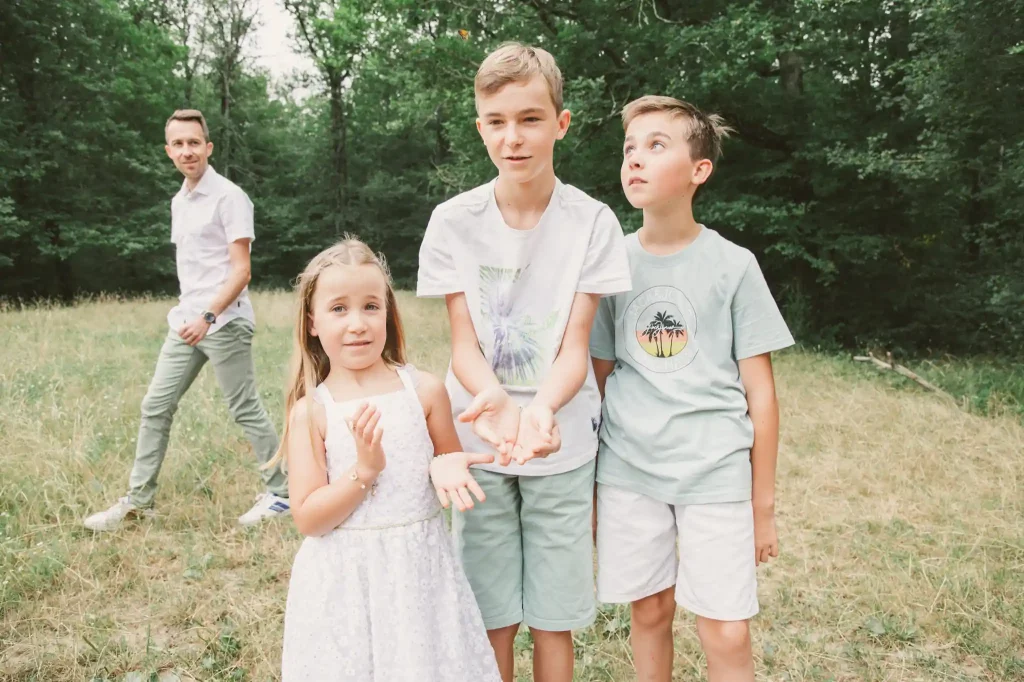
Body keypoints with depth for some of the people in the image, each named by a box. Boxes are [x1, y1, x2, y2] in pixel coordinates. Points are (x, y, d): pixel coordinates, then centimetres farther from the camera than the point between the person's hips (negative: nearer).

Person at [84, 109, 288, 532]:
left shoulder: (228, 197, -10)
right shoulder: (179, 201, 15)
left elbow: (241, 270, -15)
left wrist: (208, 317, -24)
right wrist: (188, 313, 18)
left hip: (224, 323, -8)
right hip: (185, 323, 8)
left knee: (246, 410, 0)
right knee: (155, 407, 8)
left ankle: (281, 493, 13)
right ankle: (137, 501, 17)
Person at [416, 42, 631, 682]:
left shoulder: (592, 222, -8)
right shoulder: (454, 221, -5)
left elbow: (575, 346, -10)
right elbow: (464, 342, -7)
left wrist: (542, 408, -32)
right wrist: (494, 399, -30)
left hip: (561, 444, 0)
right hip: (480, 442, 1)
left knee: (553, 619, 9)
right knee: (493, 618, 10)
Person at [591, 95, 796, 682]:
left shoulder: (733, 265, -4)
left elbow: (760, 392, 0)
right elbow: (598, 376, 8)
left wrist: (763, 503, 2)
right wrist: (587, 482, 9)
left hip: (716, 473, -2)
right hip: (628, 471, 2)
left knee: (727, 634, 1)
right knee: (649, 613, 14)